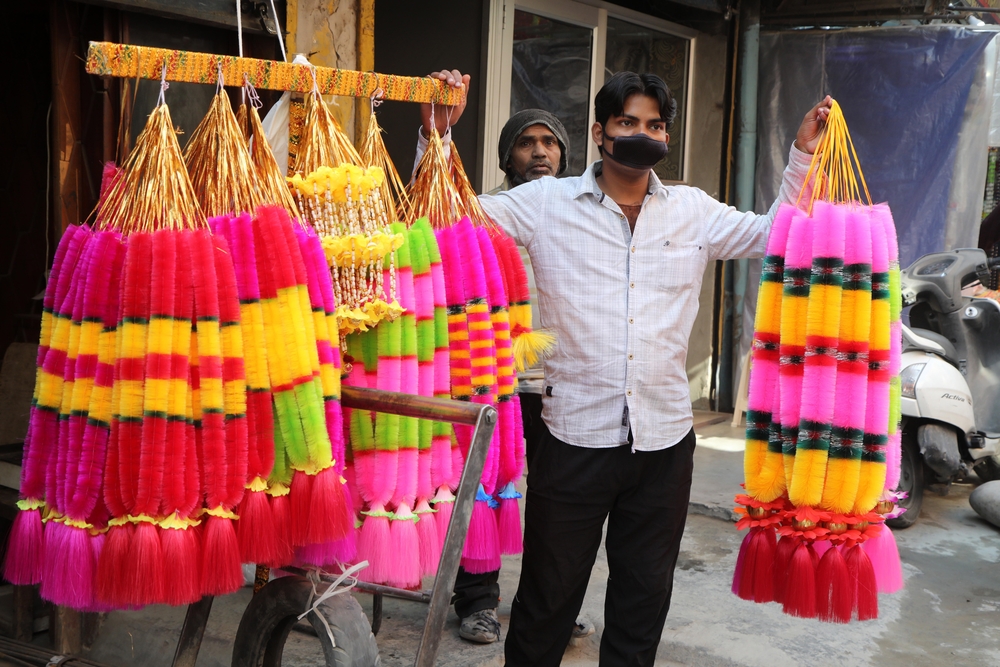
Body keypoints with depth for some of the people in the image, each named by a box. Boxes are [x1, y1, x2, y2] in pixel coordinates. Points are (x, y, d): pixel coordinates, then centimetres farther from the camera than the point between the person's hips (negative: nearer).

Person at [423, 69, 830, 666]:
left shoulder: (693, 211, 8)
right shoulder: (548, 203, 0)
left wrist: (805, 152, 1)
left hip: (665, 440, 3)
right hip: (574, 436, -3)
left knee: (645, 594, 16)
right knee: (549, 592, 10)